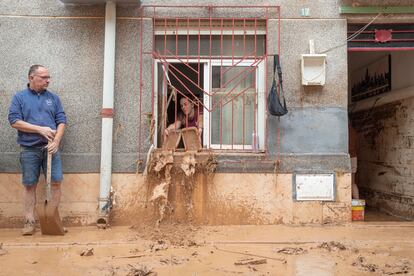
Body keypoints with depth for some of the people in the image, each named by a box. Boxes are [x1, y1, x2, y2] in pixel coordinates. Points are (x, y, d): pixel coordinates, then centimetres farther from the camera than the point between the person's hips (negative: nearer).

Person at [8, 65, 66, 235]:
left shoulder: (53, 98, 10)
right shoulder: (19, 97, 4)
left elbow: (61, 121, 5)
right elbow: (14, 121, -6)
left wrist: (56, 141, -11)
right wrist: (40, 129, -14)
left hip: (50, 148, 2)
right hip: (29, 149, -2)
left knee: (56, 182, -2)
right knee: (29, 185, 3)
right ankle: (29, 222, 11)